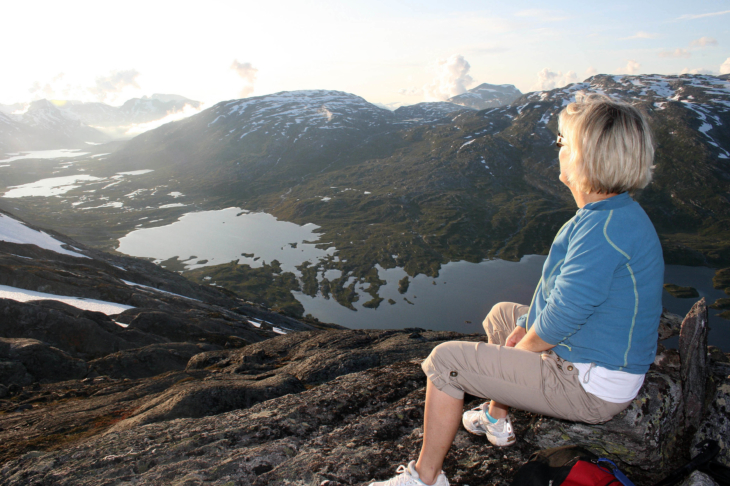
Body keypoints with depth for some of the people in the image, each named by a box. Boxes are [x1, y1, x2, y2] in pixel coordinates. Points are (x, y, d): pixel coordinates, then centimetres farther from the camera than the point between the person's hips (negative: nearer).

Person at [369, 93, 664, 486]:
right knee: (502, 314, 28)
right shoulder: (611, 213, 4)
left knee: (445, 361, -9)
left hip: (590, 387, -10)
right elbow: (559, 292, 11)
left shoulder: (605, 229, -30)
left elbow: (562, 317, -27)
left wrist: (522, 347, -8)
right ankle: (497, 418, 38)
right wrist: (524, 329, 5)